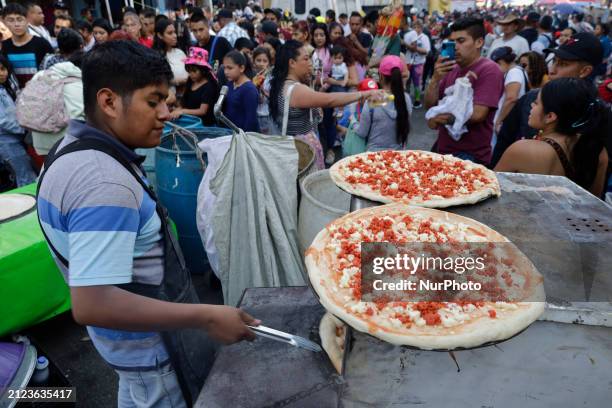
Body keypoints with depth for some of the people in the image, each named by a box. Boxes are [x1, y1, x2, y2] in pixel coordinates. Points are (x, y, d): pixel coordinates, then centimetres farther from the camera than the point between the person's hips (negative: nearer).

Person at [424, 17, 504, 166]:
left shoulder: (489, 70, -11)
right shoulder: (452, 69, 9)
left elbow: (477, 114, -21)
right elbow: (429, 105, 5)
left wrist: (440, 118, -10)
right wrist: (435, 79, -11)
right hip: (442, 149, 7)